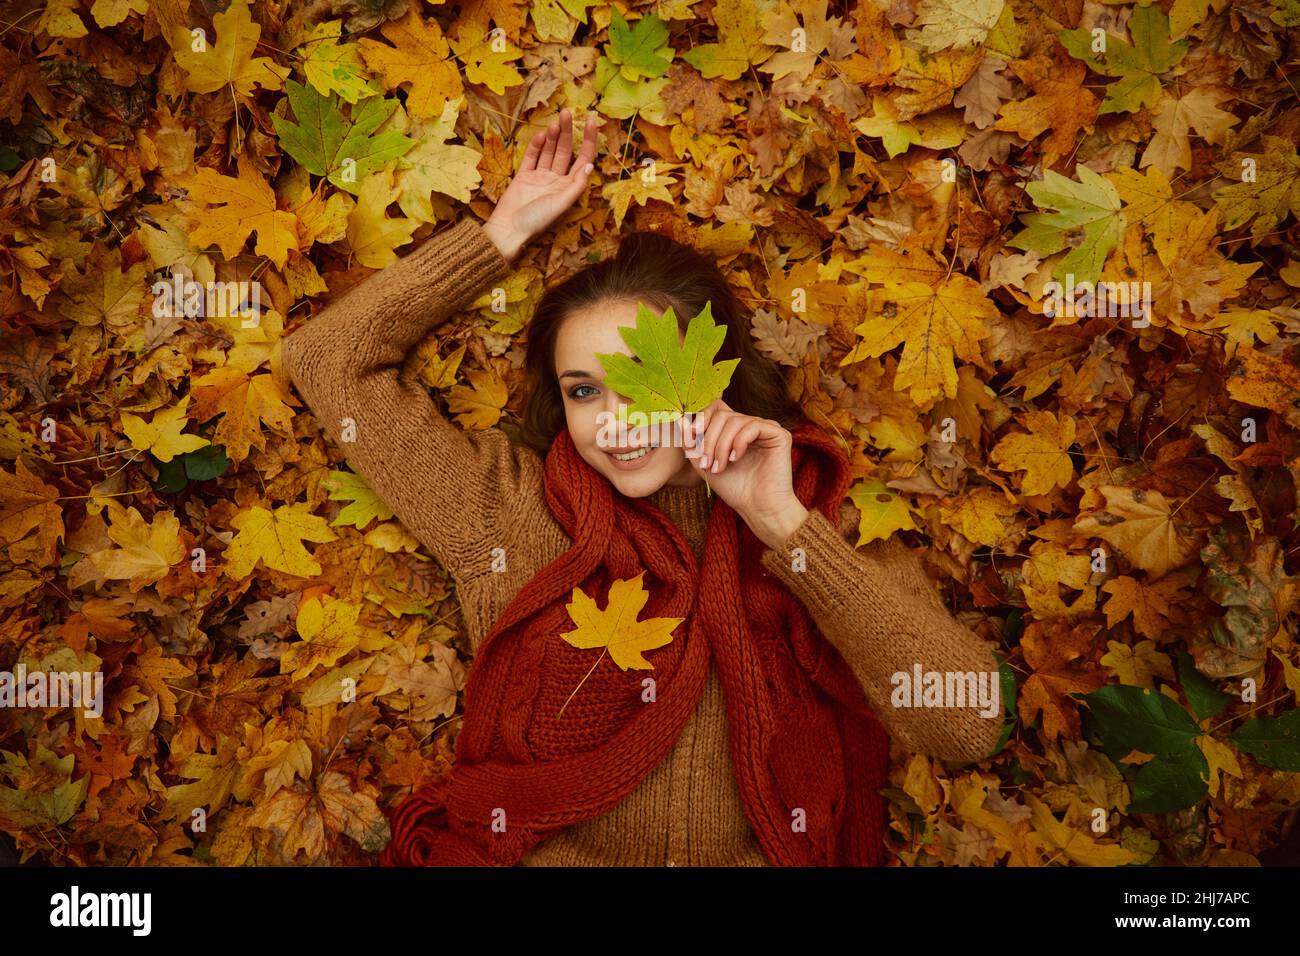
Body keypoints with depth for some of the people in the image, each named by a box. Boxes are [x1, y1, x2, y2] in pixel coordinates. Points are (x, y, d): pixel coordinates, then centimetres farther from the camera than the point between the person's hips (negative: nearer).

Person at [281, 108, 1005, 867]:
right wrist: (505, 232, 6)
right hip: (538, 856, 1)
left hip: (766, 857, 0)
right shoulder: (510, 510, 3)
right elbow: (330, 358, 6)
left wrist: (782, 523, -13)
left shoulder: (825, 527, 0)